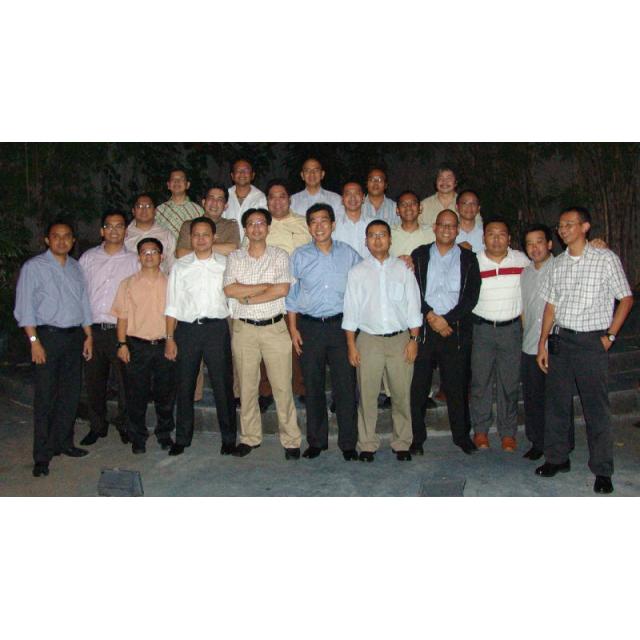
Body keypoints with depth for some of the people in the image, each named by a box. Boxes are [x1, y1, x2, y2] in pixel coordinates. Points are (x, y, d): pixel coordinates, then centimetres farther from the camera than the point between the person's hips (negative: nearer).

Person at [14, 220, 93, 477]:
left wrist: (88, 335, 11)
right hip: (48, 335, -5)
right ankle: (43, 455, 6)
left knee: (71, 393, 9)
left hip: (74, 335, 5)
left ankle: (63, 442, 23)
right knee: (46, 396, -2)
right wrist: (34, 341, -14)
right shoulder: (33, 267, -2)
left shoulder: (76, 267, 13)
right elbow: (24, 307, -7)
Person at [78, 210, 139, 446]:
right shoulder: (88, 258, 10)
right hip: (93, 329, 2)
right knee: (94, 380, 9)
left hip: (121, 329, -2)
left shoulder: (134, 260, 3)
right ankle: (97, 426, 25)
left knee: (125, 380, 1)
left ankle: (125, 426, 18)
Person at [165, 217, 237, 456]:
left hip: (217, 327, -1)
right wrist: (170, 338, 0)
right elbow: (172, 305, 6)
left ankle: (229, 438, 17)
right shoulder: (180, 266, 7)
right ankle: (182, 438, 23)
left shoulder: (225, 264, 6)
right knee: (185, 385, 8)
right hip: (187, 328, 1)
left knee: (223, 384, 3)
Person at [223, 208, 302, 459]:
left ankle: (291, 440, 10)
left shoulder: (280, 256, 4)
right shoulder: (235, 257, 8)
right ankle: (250, 437, 22)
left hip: (274, 328, -1)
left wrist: (247, 297, -10)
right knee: (247, 386, 9)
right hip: (244, 329, 2)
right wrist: (266, 286, -9)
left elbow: (283, 289, -12)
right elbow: (230, 290, -8)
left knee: (282, 386, -1)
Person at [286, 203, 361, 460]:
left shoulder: (349, 254, 5)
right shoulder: (300, 256, 6)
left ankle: (348, 443, 12)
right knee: (313, 386, 7)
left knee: (346, 384, -1)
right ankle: (316, 441, 20)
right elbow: (291, 294, 6)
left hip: (340, 324, 0)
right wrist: (293, 329, 1)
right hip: (309, 326, 1)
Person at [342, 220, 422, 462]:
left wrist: (414, 339, -1)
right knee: (367, 395, 2)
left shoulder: (403, 269, 7)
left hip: (400, 339, 0)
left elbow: (413, 306, 6)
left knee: (402, 394, 4)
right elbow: (350, 310, 4)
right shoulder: (357, 272, 6)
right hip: (369, 340, 0)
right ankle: (367, 445, 16)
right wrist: (351, 345, 0)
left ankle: (402, 443, 19)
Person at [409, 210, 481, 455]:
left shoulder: (468, 259, 9)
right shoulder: (419, 255, 9)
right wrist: (431, 317, -10)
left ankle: (462, 435, 20)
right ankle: (417, 437, 12)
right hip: (423, 328, 0)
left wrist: (446, 319, -9)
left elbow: (472, 296, 0)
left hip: (456, 330, 0)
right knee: (419, 384, 1)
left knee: (457, 385, 5)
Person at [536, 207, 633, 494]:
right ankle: (557, 458, 25)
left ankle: (602, 470, 11)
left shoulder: (606, 258, -2)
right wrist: (542, 343, 9)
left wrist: (610, 335, -4)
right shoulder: (557, 264, 10)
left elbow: (626, 298, 3)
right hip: (561, 340, 5)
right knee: (555, 401, 9)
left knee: (597, 407, -1)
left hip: (592, 341, -4)